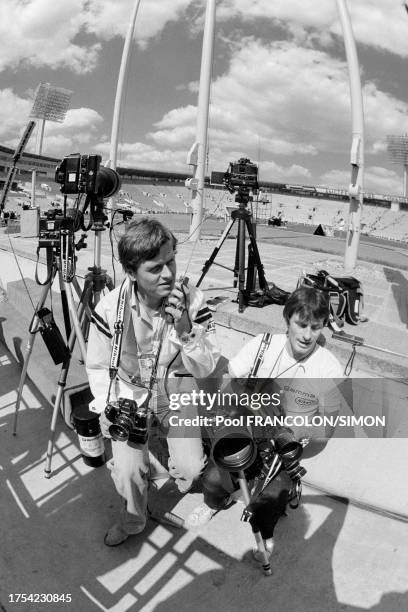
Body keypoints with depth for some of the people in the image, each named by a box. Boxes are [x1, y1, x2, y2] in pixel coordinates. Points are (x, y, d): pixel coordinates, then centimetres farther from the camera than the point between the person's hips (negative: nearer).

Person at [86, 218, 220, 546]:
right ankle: (133, 519, 20)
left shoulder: (193, 301, -20)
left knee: (191, 468, -10)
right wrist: (108, 407, -19)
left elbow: (206, 369, -18)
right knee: (128, 471, -14)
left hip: (176, 393, 1)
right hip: (129, 393, 0)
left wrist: (185, 330, -34)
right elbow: (98, 366, -6)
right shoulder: (110, 308, -21)